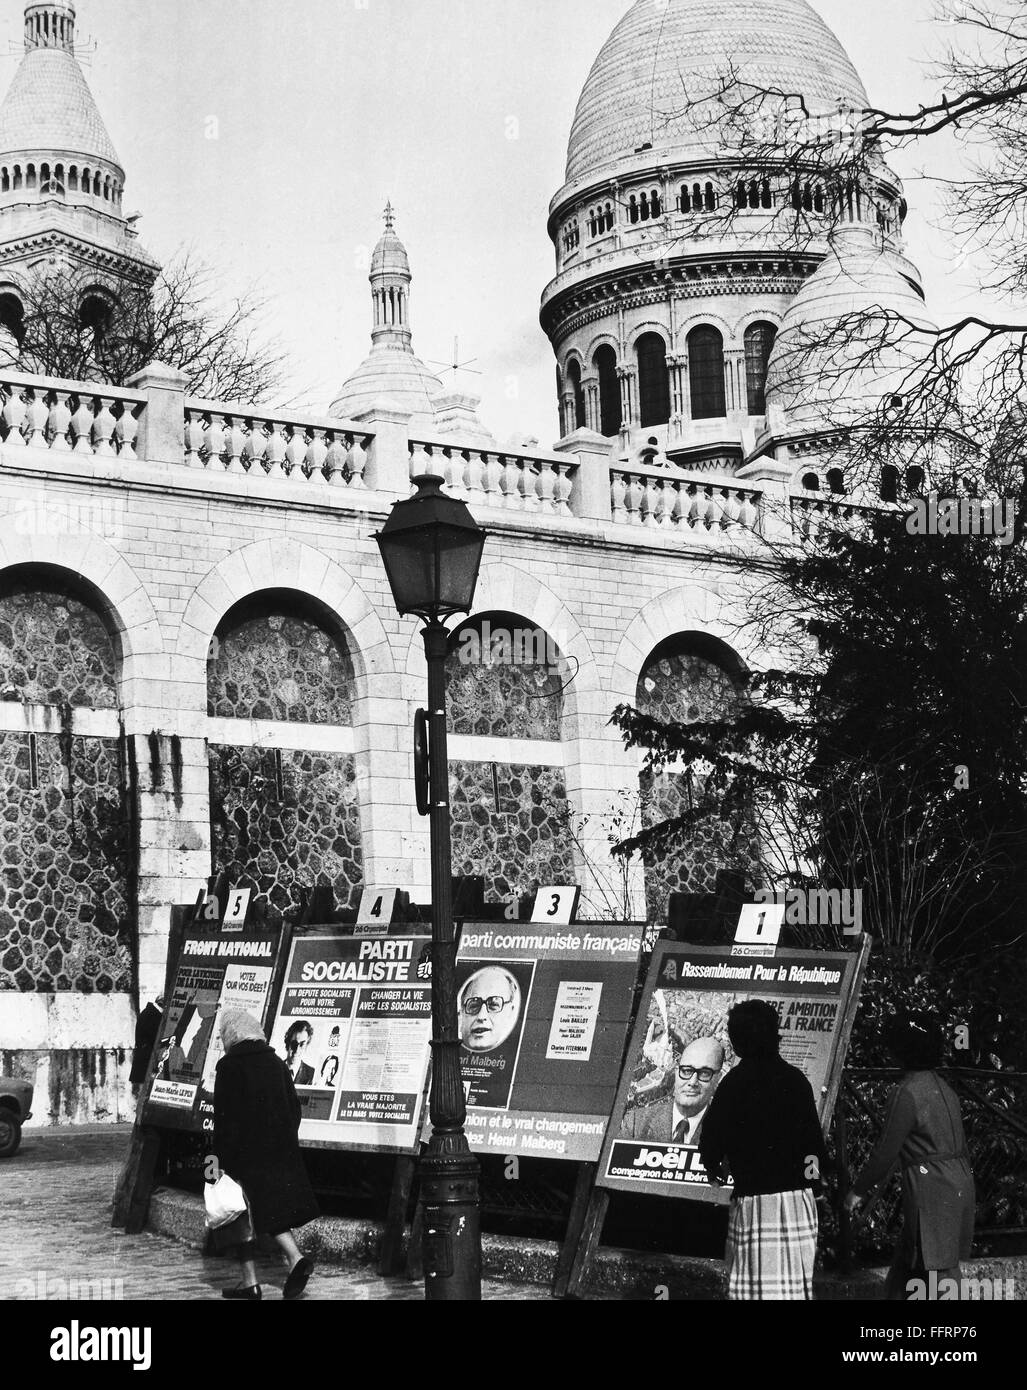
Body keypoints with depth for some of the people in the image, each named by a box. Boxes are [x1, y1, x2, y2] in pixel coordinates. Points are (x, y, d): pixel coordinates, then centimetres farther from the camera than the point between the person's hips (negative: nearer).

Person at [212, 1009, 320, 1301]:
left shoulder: (229, 1066, -10)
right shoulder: (276, 1063, 7)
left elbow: (224, 1116, -13)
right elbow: (294, 1108, 10)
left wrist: (221, 1159, -9)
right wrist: (286, 1144, 19)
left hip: (244, 1152, -5)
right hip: (279, 1150, 5)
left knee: (241, 1212, 5)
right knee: (273, 1208, 14)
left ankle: (250, 1282, 6)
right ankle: (295, 1258, -8)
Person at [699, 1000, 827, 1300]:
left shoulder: (736, 1081, -7)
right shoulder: (796, 1079, 5)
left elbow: (711, 1143, -4)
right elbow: (815, 1141, 8)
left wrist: (715, 1168, 16)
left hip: (755, 1199, -4)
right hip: (799, 1200, 4)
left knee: (754, 1288, -1)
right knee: (794, 1284, 8)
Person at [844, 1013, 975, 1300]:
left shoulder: (907, 1093, -14)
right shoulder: (942, 1087, 12)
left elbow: (886, 1151, -14)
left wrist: (859, 1190, -2)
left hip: (931, 1190, -9)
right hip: (959, 1182, 9)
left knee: (940, 1270, -4)